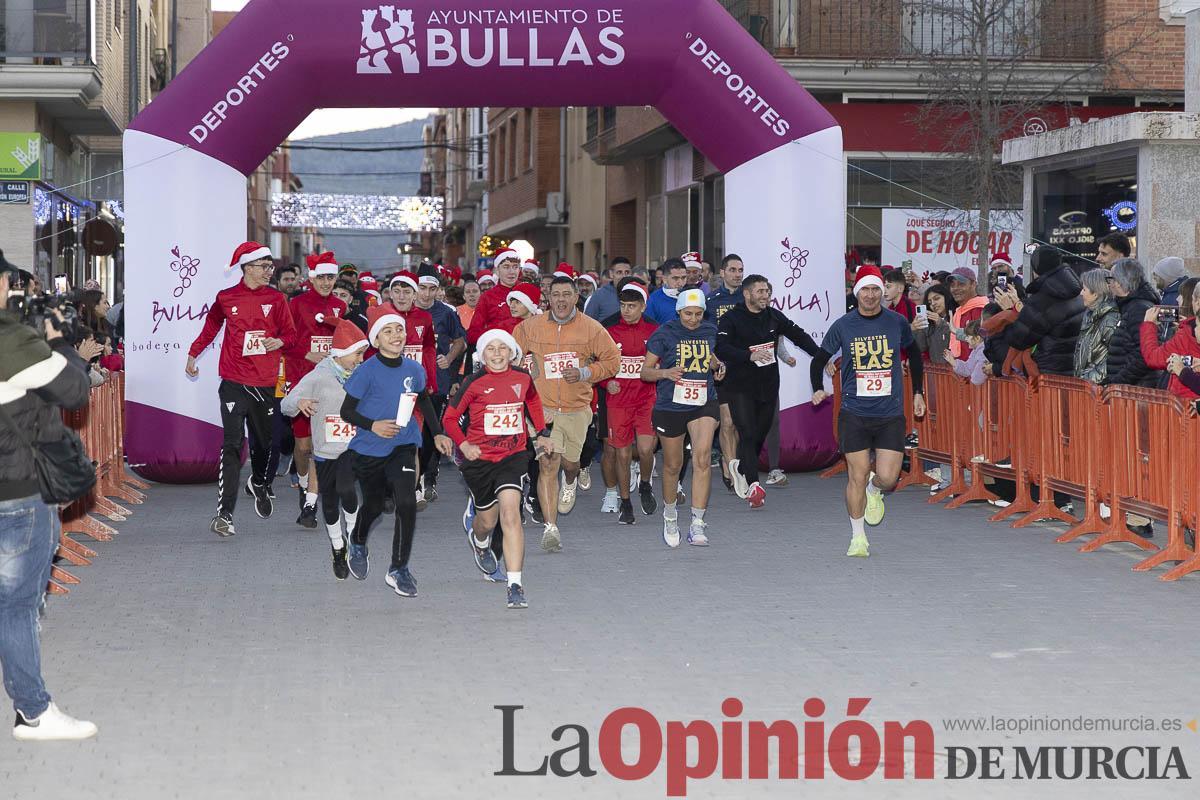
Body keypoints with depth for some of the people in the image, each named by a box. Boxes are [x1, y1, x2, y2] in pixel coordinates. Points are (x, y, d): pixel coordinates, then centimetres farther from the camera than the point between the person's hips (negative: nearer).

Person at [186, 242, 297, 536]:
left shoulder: (276, 299, 6)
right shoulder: (226, 298, 4)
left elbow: (290, 332, 7)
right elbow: (211, 326, 20)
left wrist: (280, 341, -14)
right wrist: (193, 354, 21)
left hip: (265, 383, 2)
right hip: (235, 382, -2)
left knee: (265, 442, 13)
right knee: (232, 444, -11)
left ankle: (259, 483, 47)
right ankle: (224, 513, -14)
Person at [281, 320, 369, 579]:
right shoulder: (318, 377, -10)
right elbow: (286, 405, -13)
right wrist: (299, 403, -34)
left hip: (353, 448, 0)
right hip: (325, 451, 0)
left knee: (346, 489, -26)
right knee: (330, 502, 12)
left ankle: (353, 531, 2)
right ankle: (338, 550, 34)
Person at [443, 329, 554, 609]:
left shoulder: (523, 379, 1)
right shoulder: (474, 383, -7)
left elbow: (533, 402, 25)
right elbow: (450, 417, 1)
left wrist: (542, 433, 20)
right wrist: (463, 444, -14)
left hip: (513, 455, 0)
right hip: (479, 458, 0)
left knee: (510, 512, -19)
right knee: (488, 520, 12)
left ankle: (515, 583, -21)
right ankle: (479, 540, 54)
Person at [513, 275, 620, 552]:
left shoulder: (591, 329, -2)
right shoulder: (531, 327, 1)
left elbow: (612, 360, 4)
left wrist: (585, 373, -10)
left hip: (577, 409, 1)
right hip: (543, 407, -1)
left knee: (569, 462, 14)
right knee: (547, 464, -13)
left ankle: (569, 484, 54)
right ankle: (550, 527, -14)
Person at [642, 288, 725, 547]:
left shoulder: (709, 331, 5)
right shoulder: (665, 334, -7)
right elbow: (645, 372, -2)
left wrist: (718, 365, 6)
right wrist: (665, 372, -22)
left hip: (703, 404, 2)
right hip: (670, 406, -2)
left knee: (702, 457, -19)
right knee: (673, 466, 10)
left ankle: (697, 524, -17)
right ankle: (670, 515, 38)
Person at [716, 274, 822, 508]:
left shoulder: (774, 317, 9)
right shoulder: (731, 319, -7)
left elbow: (798, 335, 15)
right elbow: (721, 348, -20)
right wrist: (749, 355, -32)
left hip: (768, 386, 5)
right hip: (740, 386, -5)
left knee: (760, 434, 11)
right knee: (748, 433, -15)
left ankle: (740, 465, 38)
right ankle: (753, 485, -20)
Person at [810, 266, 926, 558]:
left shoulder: (897, 323, 2)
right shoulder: (842, 326, 0)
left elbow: (914, 354, 20)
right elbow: (819, 359, 11)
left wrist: (917, 393, 19)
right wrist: (818, 389, -6)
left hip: (891, 414, 1)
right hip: (854, 413, -1)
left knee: (888, 478, -7)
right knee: (857, 476, -2)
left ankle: (874, 490, 30)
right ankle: (858, 537, 15)